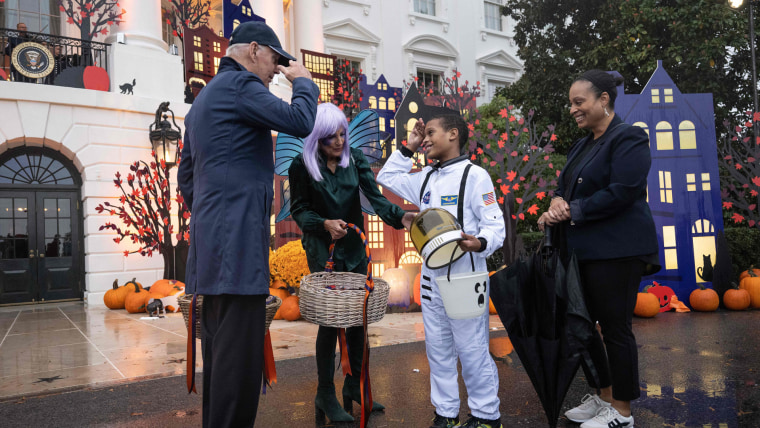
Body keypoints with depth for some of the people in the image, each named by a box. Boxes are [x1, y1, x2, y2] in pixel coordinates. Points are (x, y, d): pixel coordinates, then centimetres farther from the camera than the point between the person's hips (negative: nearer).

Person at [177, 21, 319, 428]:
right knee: (241, 353, -7)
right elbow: (299, 122, -16)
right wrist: (304, 81, 2)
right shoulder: (240, 83, -6)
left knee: (219, 349, 15)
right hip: (238, 241, -10)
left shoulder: (203, 98, 24)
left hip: (210, 243, 10)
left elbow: (186, 176, 25)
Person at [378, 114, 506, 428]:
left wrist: (479, 243, -31)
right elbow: (386, 179, 25)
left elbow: (496, 225, -10)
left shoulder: (474, 175, -7)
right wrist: (407, 149, 18)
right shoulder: (426, 178, 14)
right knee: (437, 349, 14)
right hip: (431, 276, 7)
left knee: (471, 349, 1)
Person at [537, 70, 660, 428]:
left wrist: (572, 211, -13)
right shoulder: (582, 145, 18)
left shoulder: (628, 138, -8)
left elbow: (622, 192, -19)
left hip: (616, 251, -8)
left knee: (615, 329, 0)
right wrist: (557, 200, -6)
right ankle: (603, 396, 29)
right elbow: (565, 186, 18)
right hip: (582, 250, 9)